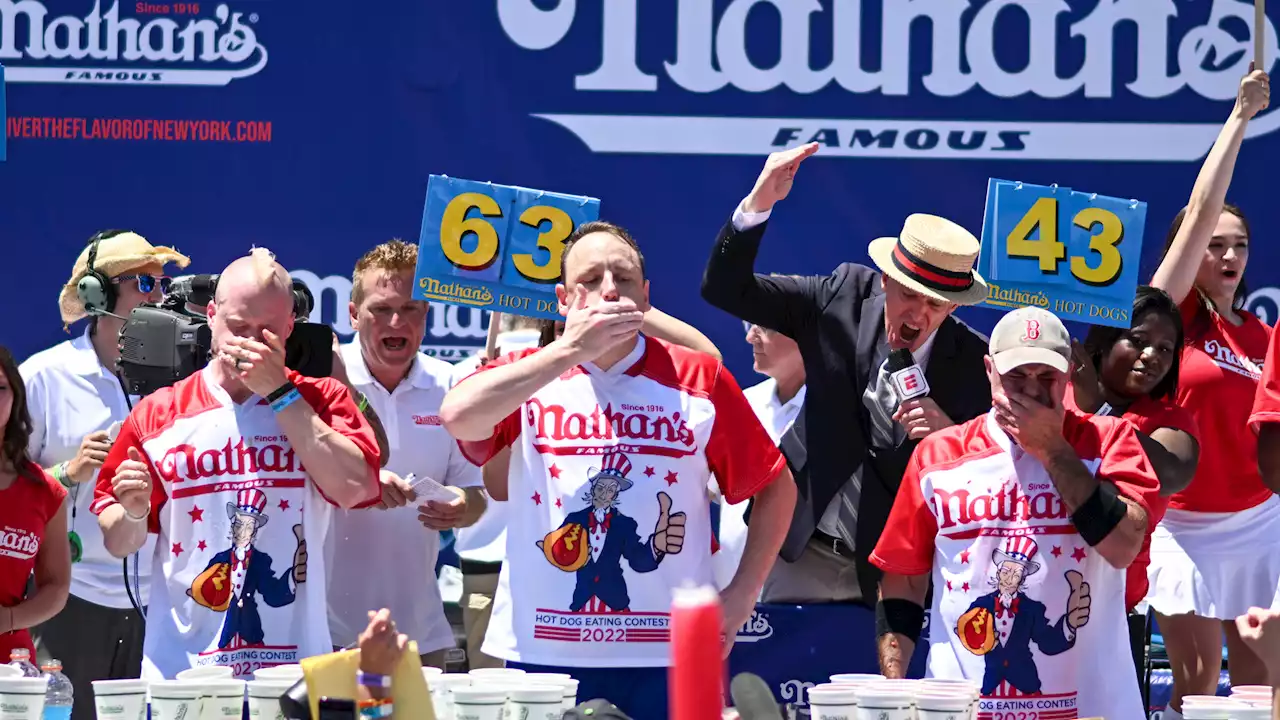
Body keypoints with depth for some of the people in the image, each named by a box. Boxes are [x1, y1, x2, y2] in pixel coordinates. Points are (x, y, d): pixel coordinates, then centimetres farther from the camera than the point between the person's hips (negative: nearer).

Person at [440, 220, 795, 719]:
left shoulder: (699, 379, 4)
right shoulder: (526, 377, 4)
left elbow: (777, 487, 11)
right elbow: (457, 416, -17)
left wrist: (741, 598, 2)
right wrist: (570, 350, -18)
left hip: (669, 658, 0)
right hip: (544, 655, 0)